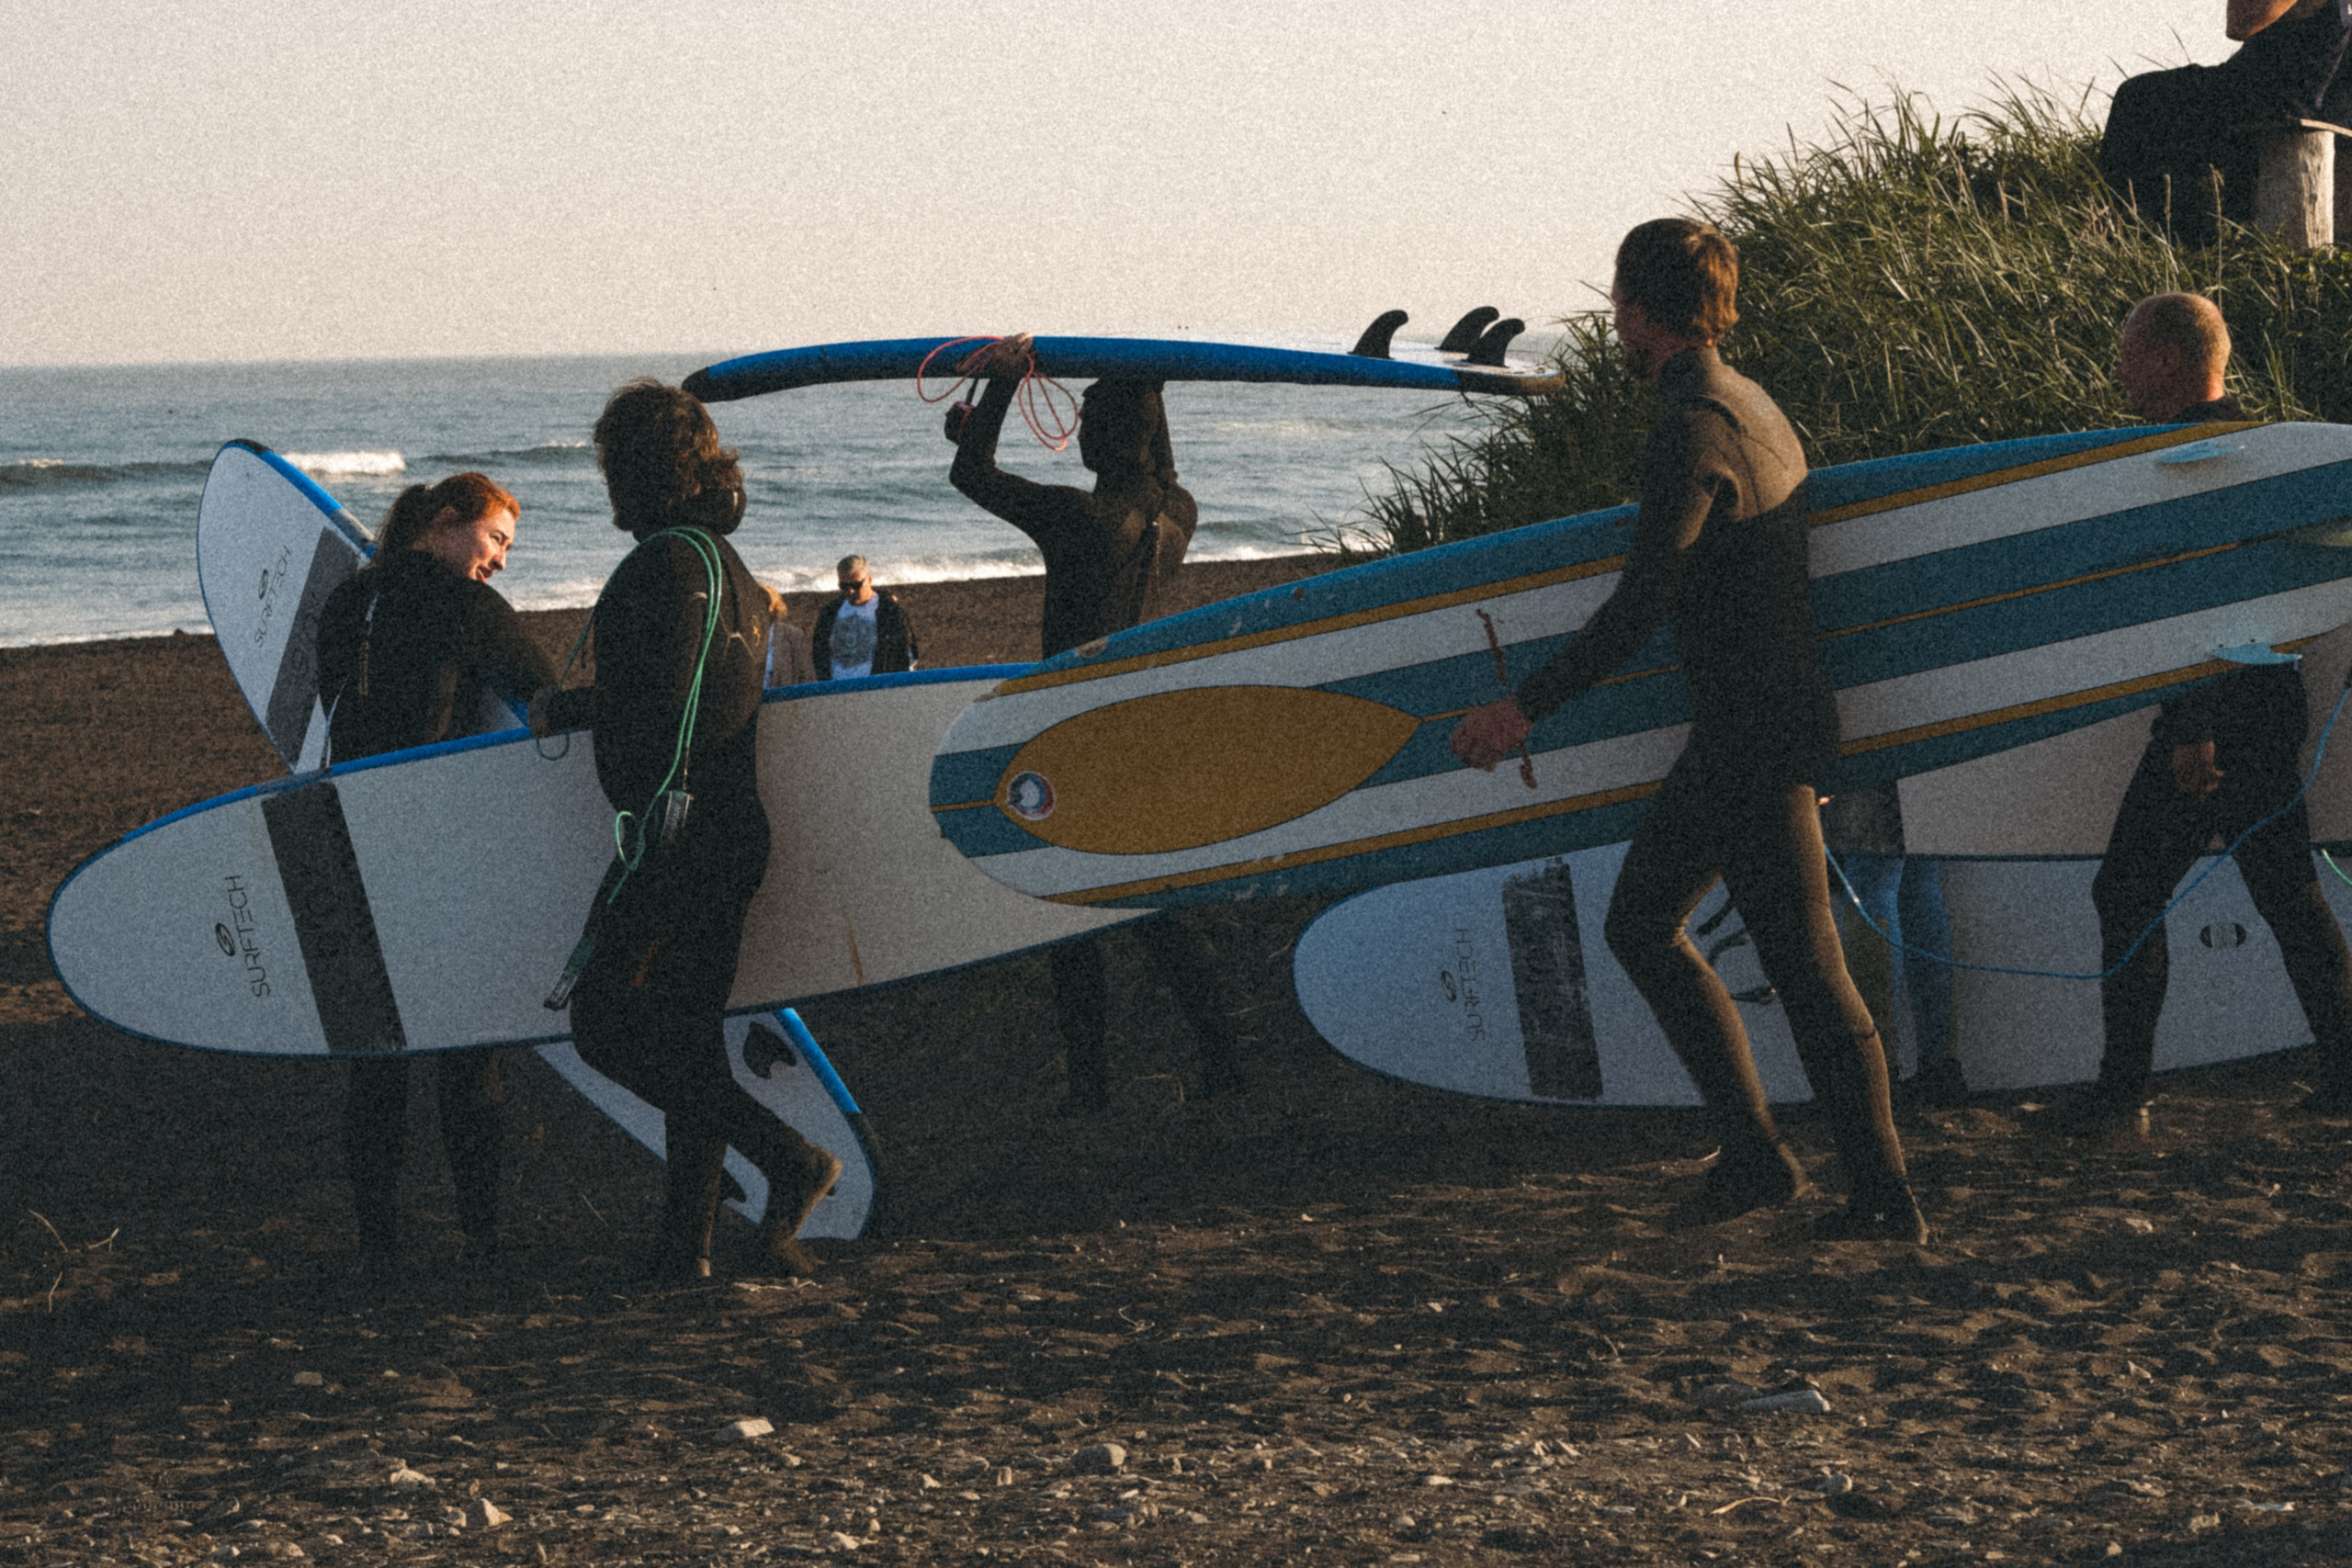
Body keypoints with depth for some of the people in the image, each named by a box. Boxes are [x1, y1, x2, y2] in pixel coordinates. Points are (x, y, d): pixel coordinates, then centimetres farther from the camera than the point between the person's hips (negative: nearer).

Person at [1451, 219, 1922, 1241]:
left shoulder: (1692, 435, -19)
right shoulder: (1750, 406, 12)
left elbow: (1642, 605, -23)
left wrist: (1527, 708, -17)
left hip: (1754, 741, -10)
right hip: (1736, 734, 10)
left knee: (1804, 962, -5)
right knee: (1642, 923, 15)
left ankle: (1884, 1197, 1)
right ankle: (1753, 1154, 16)